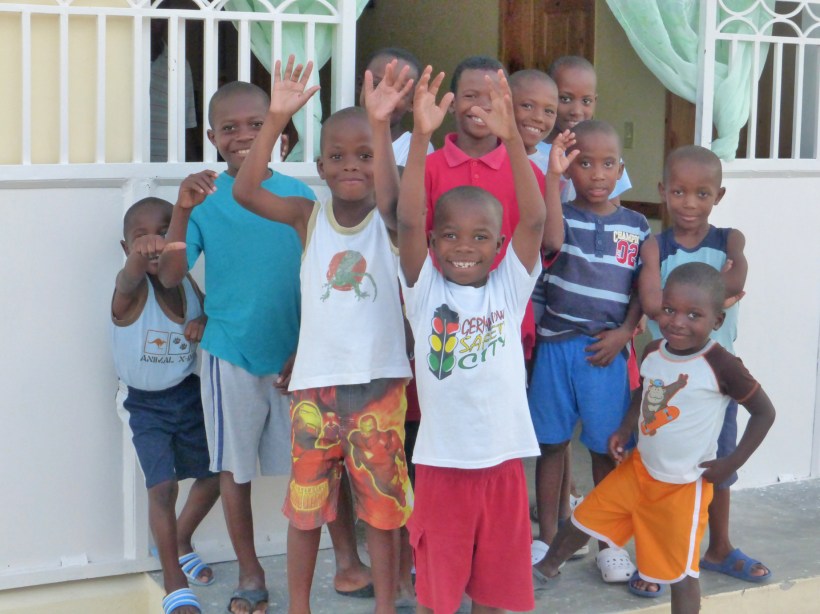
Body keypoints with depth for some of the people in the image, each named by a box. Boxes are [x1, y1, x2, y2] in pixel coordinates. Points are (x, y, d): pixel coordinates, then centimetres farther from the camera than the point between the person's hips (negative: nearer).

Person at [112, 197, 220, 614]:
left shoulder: (188, 284, -7)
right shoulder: (133, 289, -22)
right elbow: (127, 282, -47)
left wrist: (205, 324, -19)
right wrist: (139, 258, -72)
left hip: (187, 394, 5)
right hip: (144, 403, -5)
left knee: (215, 475, 15)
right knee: (163, 486, -16)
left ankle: (179, 543, 41)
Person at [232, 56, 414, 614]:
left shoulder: (389, 220, -3)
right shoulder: (309, 217, 1)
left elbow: (388, 192, -26)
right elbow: (246, 191, -14)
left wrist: (381, 125, -43)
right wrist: (278, 119, -25)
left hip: (379, 382, -1)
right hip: (314, 382, 2)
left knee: (383, 503, 8)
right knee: (305, 503, 11)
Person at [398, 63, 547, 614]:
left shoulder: (510, 287, 0)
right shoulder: (425, 291, -4)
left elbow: (535, 220, -13)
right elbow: (408, 222, -18)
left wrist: (512, 140, -24)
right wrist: (420, 138, -28)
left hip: (502, 461, 2)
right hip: (442, 463, -1)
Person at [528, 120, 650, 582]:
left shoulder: (637, 226, 6)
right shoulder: (560, 214, 0)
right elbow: (551, 240, -24)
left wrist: (625, 332, -6)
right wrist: (554, 176, -27)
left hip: (608, 349, 1)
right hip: (557, 343, -1)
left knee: (608, 447, 7)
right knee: (552, 442, 8)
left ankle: (608, 542, 21)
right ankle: (547, 537, 21)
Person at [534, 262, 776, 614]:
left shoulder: (721, 366, -22)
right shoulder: (653, 353, -5)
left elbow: (764, 413, -12)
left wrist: (731, 464, -14)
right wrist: (624, 431, 2)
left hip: (684, 486, -6)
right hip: (638, 469, 6)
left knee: (681, 572, 3)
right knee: (585, 518, 17)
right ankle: (547, 568, 43)